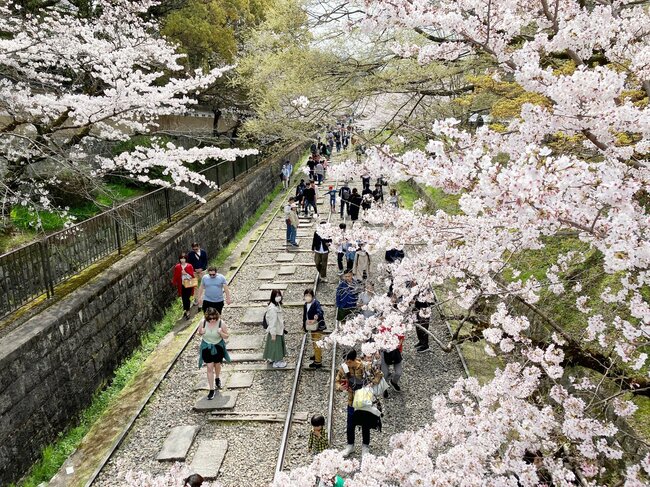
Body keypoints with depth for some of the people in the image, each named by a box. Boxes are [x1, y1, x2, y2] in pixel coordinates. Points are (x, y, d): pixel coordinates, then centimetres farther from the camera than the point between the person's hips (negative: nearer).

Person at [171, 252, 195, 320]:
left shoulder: (189, 266, -9)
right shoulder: (177, 267, -4)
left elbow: (192, 276, -9)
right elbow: (176, 276, 1)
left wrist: (186, 273, -22)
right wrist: (174, 282, -8)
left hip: (188, 285, -2)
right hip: (181, 285, 2)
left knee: (187, 298, -3)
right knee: (184, 298, 10)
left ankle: (187, 312, 6)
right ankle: (186, 310, 28)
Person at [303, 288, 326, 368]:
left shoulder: (316, 303, -22)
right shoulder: (305, 305, 4)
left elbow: (320, 312, -39)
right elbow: (305, 316, 14)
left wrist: (316, 316, -59)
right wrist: (304, 325, 20)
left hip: (317, 326, -9)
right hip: (312, 327, 9)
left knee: (316, 343, -6)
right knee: (314, 342, 26)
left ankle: (318, 362, 1)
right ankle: (317, 355, 47)